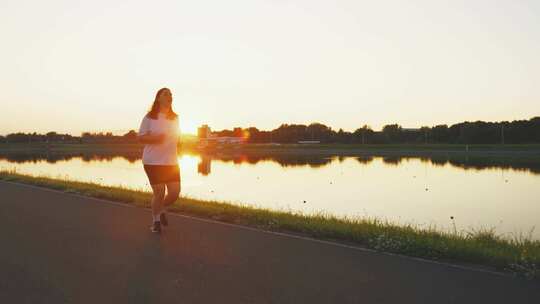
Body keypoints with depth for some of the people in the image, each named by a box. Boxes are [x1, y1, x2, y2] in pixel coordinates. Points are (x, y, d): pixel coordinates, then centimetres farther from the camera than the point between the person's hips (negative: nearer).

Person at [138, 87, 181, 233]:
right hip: (153, 162, -4)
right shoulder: (150, 117, -4)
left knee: (175, 192, -1)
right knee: (159, 193, -2)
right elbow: (140, 137, -6)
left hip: (171, 162, 4)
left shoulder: (175, 118, 9)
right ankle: (155, 220, 23)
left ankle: (163, 209, 32)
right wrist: (155, 138, -23)